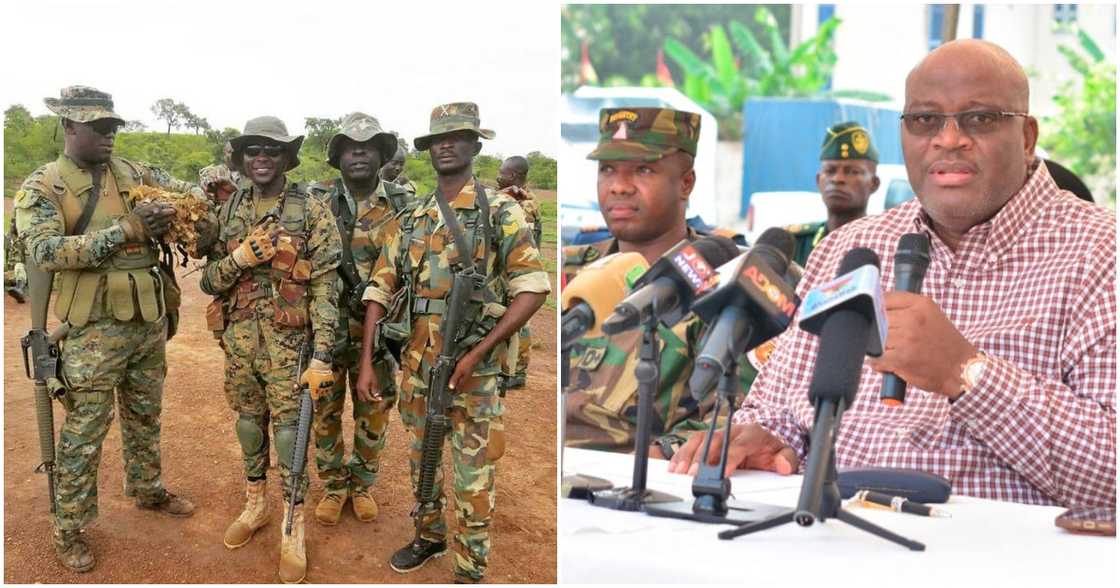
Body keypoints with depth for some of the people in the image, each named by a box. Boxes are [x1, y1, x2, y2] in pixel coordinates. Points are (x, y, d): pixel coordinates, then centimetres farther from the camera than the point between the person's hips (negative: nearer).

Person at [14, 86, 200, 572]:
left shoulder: (133, 173, 7)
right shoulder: (41, 188, -9)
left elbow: (186, 192, 17)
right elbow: (46, 251, -23)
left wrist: (196, 205, -10)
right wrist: (124, 231, -29)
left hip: (149, 320, 6)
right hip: (94, 329, -6)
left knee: (145, 415, 21)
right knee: (84, 431, 0)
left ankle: (147, 490, 40)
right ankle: (69, 530, 10)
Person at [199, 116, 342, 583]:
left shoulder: (312, 213, -8)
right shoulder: (228, 212, 5)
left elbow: (324, 291, -10)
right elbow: (209, 281, 7)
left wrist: (322, 356, -16)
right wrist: (240, 258, -15)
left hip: (289, 344, -4)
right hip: (238, 340, 4)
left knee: (289, 434, -1)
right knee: (248, 426, 16)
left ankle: (293, 530, 10)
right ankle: (255, 505, 35)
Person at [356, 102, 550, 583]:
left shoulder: (501, 213, -6)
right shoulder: (412, 221, 9)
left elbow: (533, 289, -12)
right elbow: (380, 290, 9)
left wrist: (476, 354, -17)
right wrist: (366, 362, 1)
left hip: (473, 367, -5)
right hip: (416, 364, 5)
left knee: (474, 477, 0)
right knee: (421, 461, 19)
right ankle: (429, 536, 39)